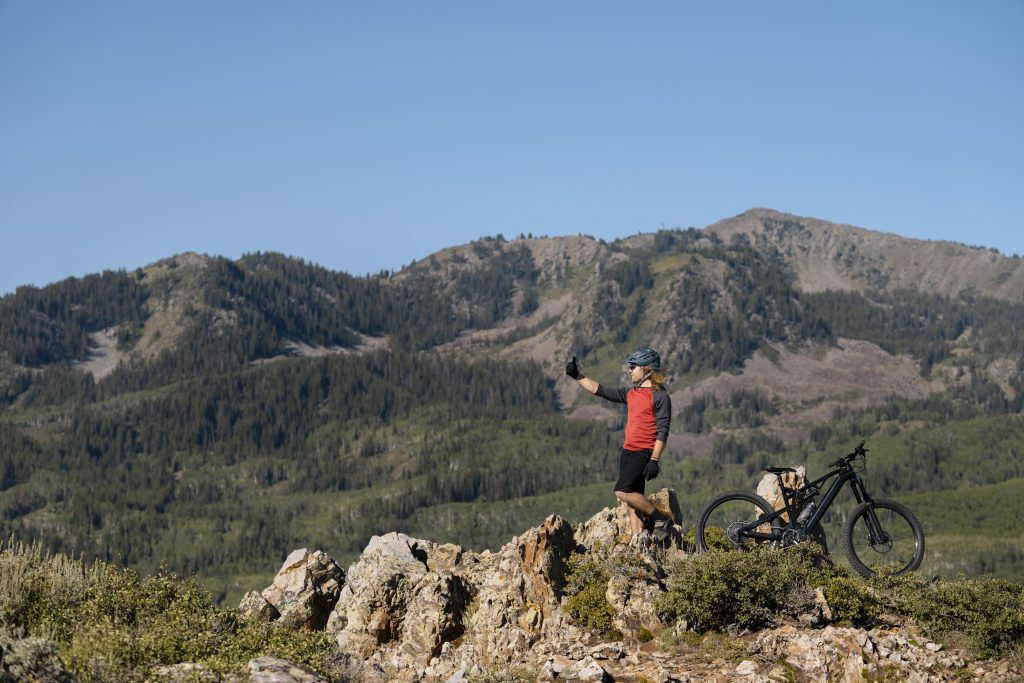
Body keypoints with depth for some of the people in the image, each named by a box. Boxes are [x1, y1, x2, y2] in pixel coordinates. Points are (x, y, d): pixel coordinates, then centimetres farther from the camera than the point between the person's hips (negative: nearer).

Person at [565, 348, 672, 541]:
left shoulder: (660, 396, -10)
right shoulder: (631, 393, 13)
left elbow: (662, 431, -14)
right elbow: (601, 390, 17)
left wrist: (654, 460, -20)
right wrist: (578, 377, 12)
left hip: (644, 453, -8)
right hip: (628, 451, 8)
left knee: (623, 491, -19)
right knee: (633, 497, 6)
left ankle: (661, 520, -6)